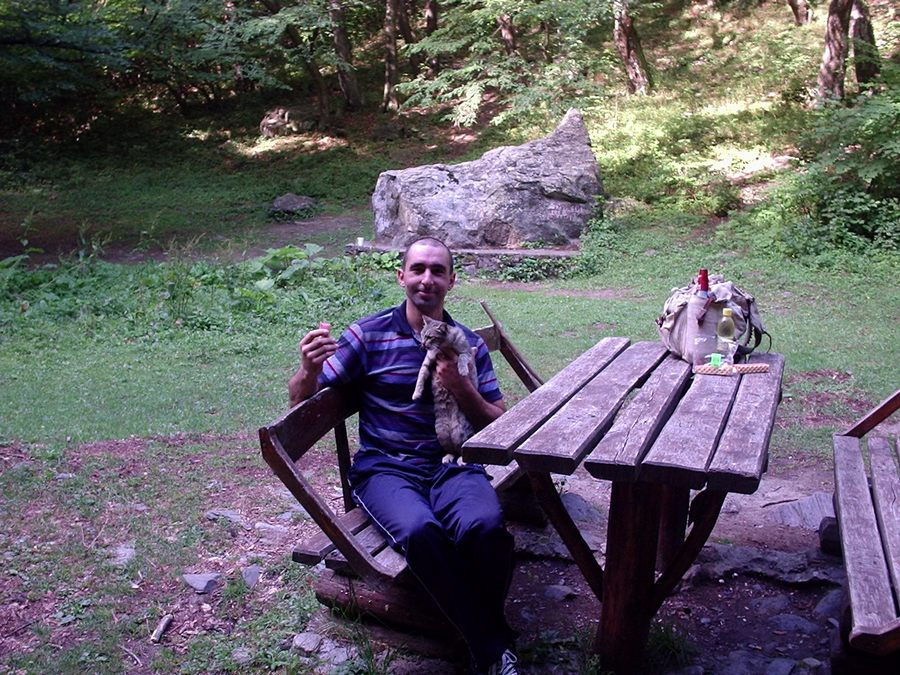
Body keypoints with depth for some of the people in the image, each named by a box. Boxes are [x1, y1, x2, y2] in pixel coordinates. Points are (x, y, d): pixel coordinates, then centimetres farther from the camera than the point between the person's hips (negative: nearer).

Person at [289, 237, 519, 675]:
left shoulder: (469, 344, 11)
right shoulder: (368, 335, 3)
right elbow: (302, 404, 3)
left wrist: (460, 387, -9)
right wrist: (309, 368, -21)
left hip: (453, 466, 2)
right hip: (385, 468, -1)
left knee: (484, 527, -32)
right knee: (420, 530, -36)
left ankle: (484, 630, -3)